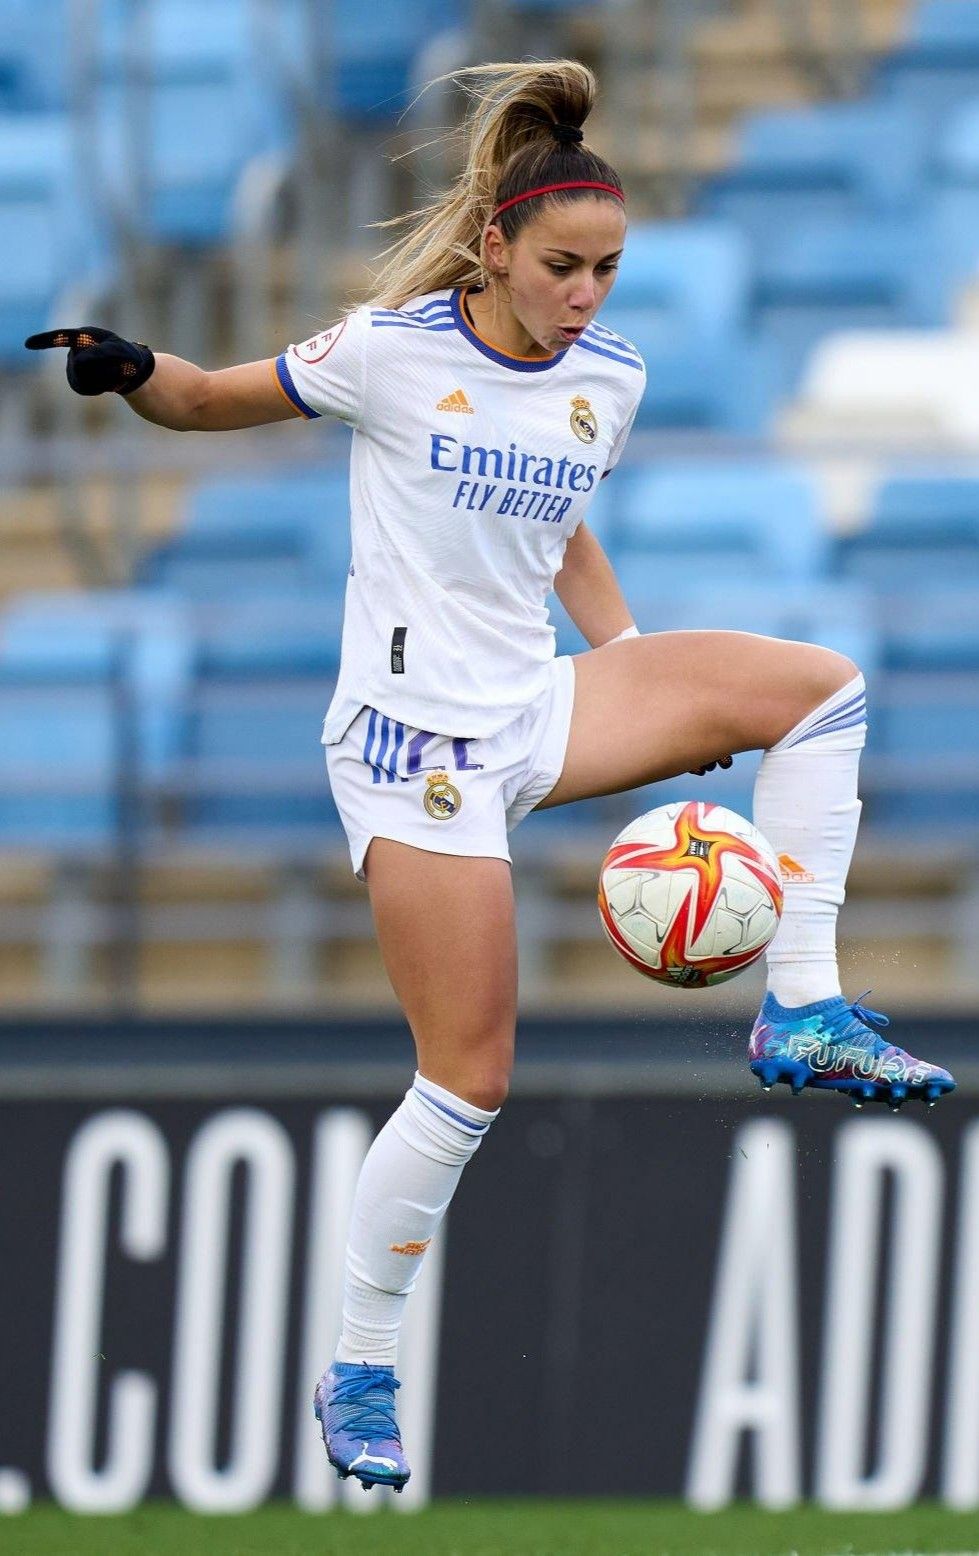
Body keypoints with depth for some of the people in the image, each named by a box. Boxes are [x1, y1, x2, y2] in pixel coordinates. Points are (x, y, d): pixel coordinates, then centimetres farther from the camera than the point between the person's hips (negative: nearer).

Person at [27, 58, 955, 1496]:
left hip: (539, 711, 6)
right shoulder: (393, 352, -10)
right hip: (416, 731, -6)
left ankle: (804, 1012, -5)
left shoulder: (609, 376, 6)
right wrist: (126, 371, -21)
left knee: (815, 685, -7)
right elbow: (208, 405, 1)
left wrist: (641, 681, 16)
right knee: (469, 1080, -6)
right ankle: (358, 1373, 8)